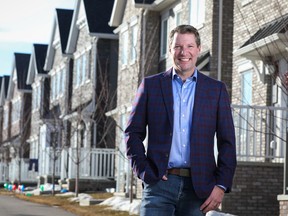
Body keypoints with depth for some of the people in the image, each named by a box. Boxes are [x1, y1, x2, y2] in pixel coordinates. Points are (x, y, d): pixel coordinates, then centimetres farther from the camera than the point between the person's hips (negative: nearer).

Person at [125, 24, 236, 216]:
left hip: (198, 186, 1)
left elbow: (227, 142, 6)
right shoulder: (151, 85, 8)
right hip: (159, 183, -1)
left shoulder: (216, 89, 9)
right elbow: (133, 133, 8)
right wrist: (144, 170, -4)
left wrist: (221, 185, -3)